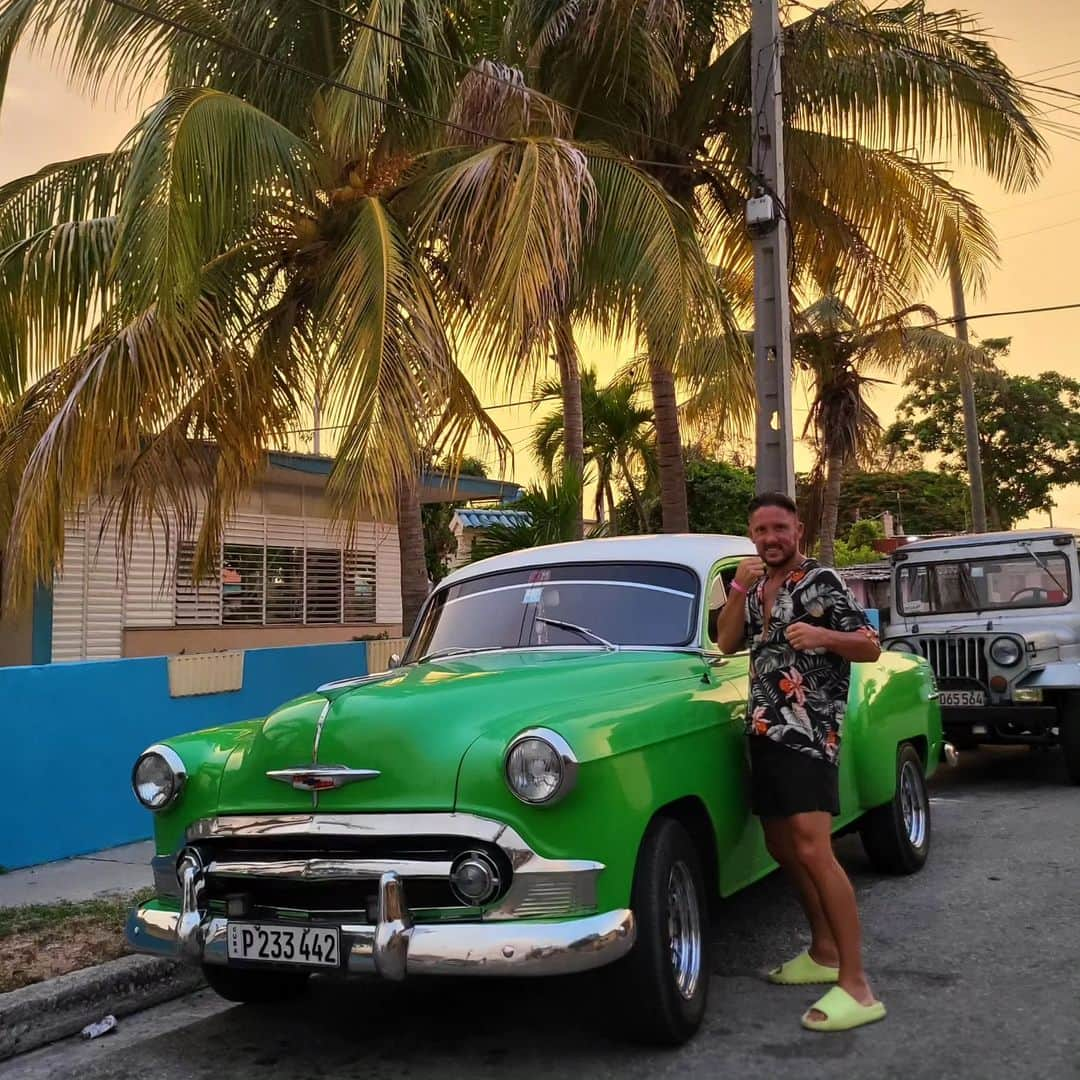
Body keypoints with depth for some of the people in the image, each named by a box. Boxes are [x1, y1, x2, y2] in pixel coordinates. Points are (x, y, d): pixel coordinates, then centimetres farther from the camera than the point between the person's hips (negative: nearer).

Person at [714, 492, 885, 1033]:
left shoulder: (822, 581, -4)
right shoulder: (755, 587, 16)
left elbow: (871, 648, -7)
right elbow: (727, 643, 6)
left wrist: (822, 636, -25)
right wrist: (738, 588, -7)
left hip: (809, 731, -8)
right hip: (764, 730, 8)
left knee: (812, 850, -17)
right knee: (781, 847, 12)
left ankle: (857, 987, -14)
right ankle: (824, 952, 27)